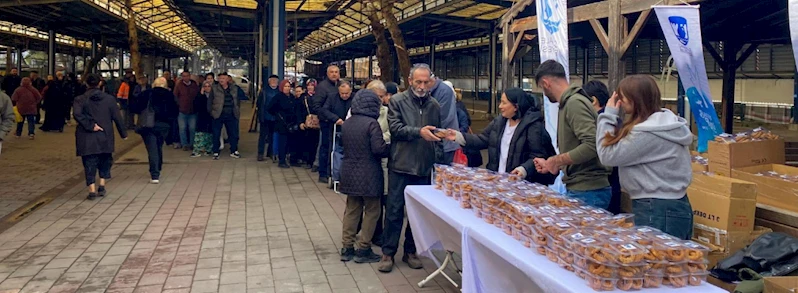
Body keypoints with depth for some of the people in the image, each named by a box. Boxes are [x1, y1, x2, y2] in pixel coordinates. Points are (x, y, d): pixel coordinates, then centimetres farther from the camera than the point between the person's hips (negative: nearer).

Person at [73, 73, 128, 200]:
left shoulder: (80, 99, -2)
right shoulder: (109, 99, 1)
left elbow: (77, 114, -20)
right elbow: (117, 117, 1)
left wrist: (90, 126, -15)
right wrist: (123, 133, 8)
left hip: (87, 139, -1)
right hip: (105, 137, 1)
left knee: (89, 163, 3)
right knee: (105, 160, 18)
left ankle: (92, 189, -3)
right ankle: (102, 185, 10)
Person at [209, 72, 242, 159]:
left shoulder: (234, 88, 7)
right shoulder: (214, 88, 1)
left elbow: (237, 100, 13)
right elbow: (210, 101, 3)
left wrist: (238, 112, 8)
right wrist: (211, 112, -4)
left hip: (231, 115, 2)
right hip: (218, 115, -2)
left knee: (234, 133, 6)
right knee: (216, 134, 3)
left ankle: (234, 151, 19)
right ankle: (215, 152, 13)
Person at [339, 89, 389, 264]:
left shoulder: (346, 123, 5)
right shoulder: (371, 123, -15)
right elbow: (379, 149, -21)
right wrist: (391, 149, -3)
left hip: (349, 173, 6)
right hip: (369, 175, -6)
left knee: (352, 209, 13)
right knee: (372, 210, 6)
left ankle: (347, 248, 16)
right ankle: (363, 249, 9)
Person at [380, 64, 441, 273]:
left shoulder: (435, 106, 9)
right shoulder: (397, 101, -3)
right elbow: (395, 128, -14)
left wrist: (436, 159, 8)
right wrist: (418, 132, -26)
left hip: (424, 168, 4)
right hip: (401, 165, -4)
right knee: (394, 210, 1)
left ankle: (410, 251, 23)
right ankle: (388, 253, 11)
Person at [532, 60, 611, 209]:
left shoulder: (575, 103, -15)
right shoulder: (569, 103, 14)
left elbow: (591, 145, -25)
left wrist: (557, 160, -15)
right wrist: (551, 164, 26)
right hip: (577, 189, 9)